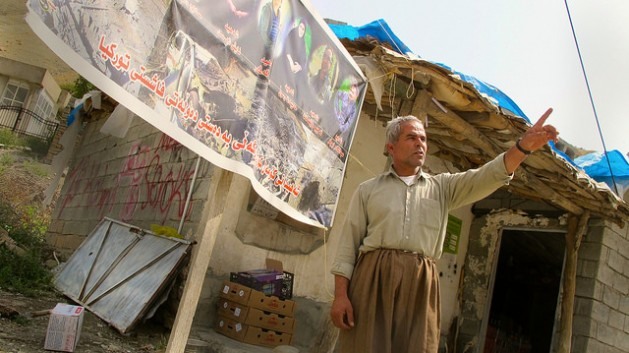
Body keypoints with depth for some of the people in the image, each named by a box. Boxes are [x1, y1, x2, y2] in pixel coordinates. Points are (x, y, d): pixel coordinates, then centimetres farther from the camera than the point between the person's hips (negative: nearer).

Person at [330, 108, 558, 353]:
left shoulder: (443, 187, 17)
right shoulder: (368, 190, 11)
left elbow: (486, 177, 2)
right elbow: (348, 243, 6)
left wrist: (523, 146, -15)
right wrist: (340, 295, -5)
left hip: (420, 286, 2)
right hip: (372, 278, -1)